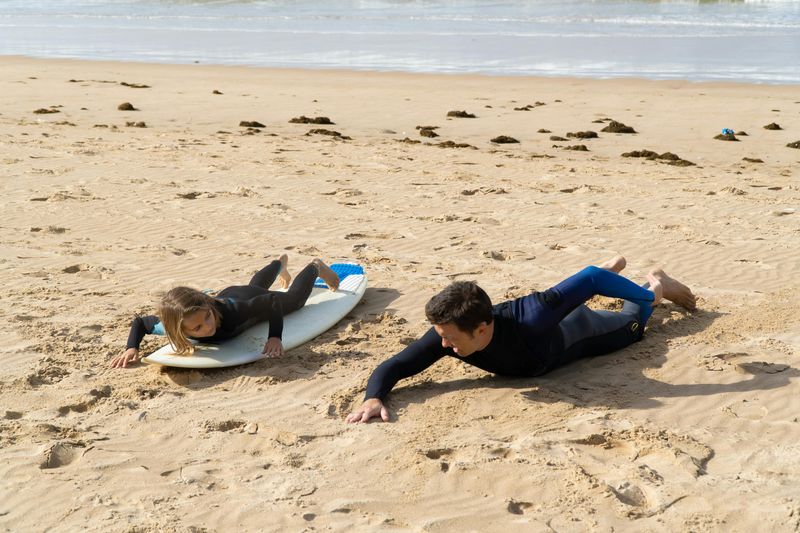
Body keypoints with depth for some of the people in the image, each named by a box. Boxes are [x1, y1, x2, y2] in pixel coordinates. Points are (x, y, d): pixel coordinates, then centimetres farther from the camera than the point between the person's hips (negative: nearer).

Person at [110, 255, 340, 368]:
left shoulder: (233, 312, -52)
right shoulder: (172, 326, -42)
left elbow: (273, 301, -39)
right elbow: (140, 321, -22)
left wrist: (275, 337, -50)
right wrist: (131, 348, -39)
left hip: (249, 299, -4)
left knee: (295, 297, 31)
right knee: (255, 286, 41)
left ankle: (316, 266, 61)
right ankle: (280, 263, 74)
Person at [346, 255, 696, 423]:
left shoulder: (530, 317, -53)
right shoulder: (447, 335, -41)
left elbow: (590, 279, -45)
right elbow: (393, 366, -38)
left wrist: (648, 297, -31)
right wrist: (374, 397, -60)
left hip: (575, 330, -5)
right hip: (547, 327, 5)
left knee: (632, 325, 29)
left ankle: (655, 286, 56)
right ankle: (613, 267, 64)